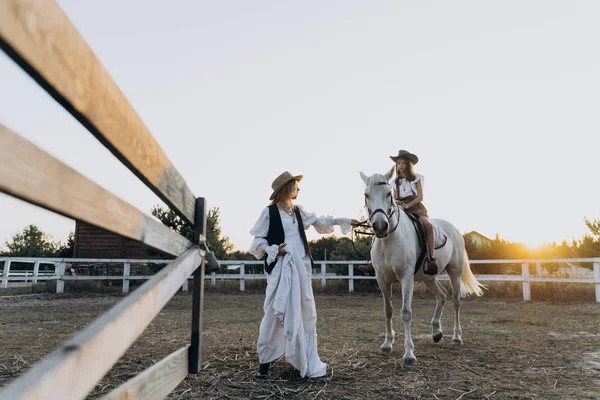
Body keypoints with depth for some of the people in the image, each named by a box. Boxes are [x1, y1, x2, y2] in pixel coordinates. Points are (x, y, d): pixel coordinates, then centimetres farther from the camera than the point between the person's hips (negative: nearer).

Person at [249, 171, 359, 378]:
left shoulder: (298, 211, 11)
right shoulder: (269, 212, -5)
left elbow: (319, 221, 23)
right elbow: (257, 241, -2)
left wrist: (344, 221, 21)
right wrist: (273, 250, -17)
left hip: (301, 268, 6)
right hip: (280, 269, -6)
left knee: (306, 313, 9)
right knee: (276, 313, -2)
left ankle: (308, 362, 21)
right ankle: (265, 360, 16)